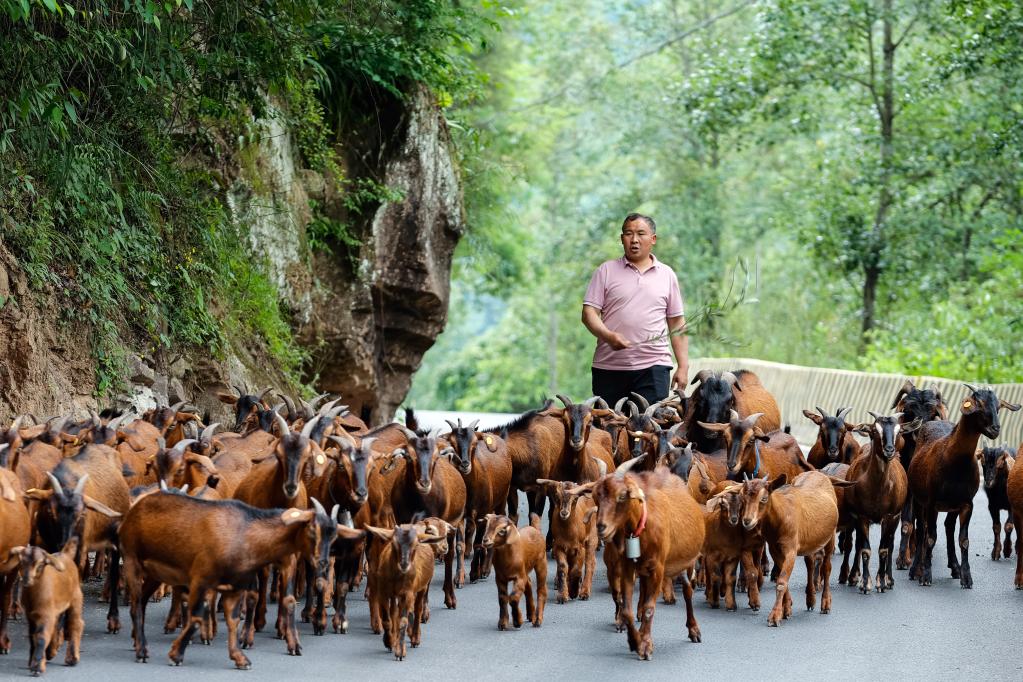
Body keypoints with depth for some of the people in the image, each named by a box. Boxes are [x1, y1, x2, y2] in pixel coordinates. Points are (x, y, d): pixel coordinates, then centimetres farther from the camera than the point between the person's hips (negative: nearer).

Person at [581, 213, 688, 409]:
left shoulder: (667, 275, 12)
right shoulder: (606, 271, 8)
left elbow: (677, 324, 13)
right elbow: (589, 312, 1)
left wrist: (683, 367, 6)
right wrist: (608, 336, -19)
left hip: (653, 366, 0)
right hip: (609, 368, 0)